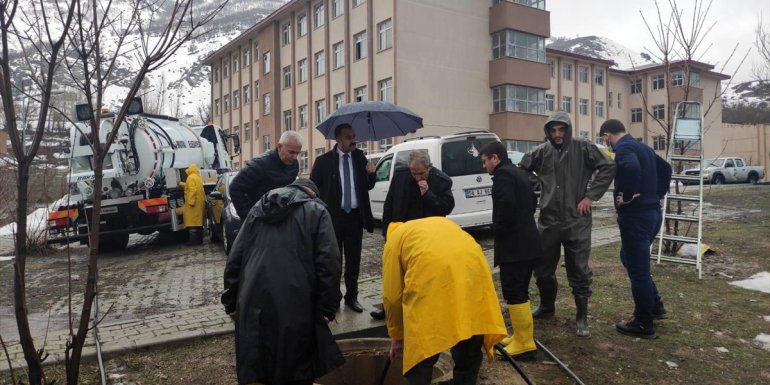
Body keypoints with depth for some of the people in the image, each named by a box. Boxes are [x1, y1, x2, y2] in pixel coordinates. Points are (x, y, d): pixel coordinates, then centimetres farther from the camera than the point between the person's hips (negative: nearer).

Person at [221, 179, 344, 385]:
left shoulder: (258, 209, 18)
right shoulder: (315, 210, 4)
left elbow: (235, 258, 15)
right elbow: (328, 262, -7)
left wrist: (230, 302, 20)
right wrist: (328, 306, -2)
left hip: (254, 301, 4)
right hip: (295, 303, -4)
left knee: (258, 365, 17)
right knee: (297, 367, 11)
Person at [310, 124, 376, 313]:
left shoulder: (360, 157, 3)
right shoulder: (324, 161, -6)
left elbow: (368, 187, 8)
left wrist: (370, 174, -11)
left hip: (355, 216, 3)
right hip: (333, 216, -3)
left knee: (353, 260, 12)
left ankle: (351, 296, 26)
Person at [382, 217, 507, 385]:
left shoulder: (395, 238, 28)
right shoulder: (443, 223, 42)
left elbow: (392, 296, 20)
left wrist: (397, 336, 33)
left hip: (431, 275, -5)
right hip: (473, 267, 5)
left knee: (421, 351, 11)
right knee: (470, 350, 21)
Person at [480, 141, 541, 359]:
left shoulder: (502, 174, -12)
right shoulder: (519, 173, 19)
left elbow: (506, 205, -25)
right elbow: (532, 202, 27)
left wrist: (499, 231, -12)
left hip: (514, 244, -10)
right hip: (526, 241, 10)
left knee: (513, 292, -6)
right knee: (519, 291, 16)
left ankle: (524, 344, -2)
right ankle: (523, 335, 24)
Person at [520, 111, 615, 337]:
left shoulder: (583, 148, -4)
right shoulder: (541, 152, 2)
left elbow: (608, 167, -5)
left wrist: (590, 196, -9)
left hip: (576, 221, -3)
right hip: (548, 220, 3)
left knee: (579, 272, 4)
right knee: (542, 269, 13)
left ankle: (582, 318, 18)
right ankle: (546, 307, 36)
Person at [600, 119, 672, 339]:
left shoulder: (623, 148, -14)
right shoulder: (642, 147, 16)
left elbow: (632, 168, -37)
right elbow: (665, 168, 28)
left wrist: (627, 196, -23)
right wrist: (658, 193, 20)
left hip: (635, 215, -10)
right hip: (652, 211, 10)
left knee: (638, 269, 0)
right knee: (630, 258, 25)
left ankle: (644, 325, 11)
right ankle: (655, 306, 30)